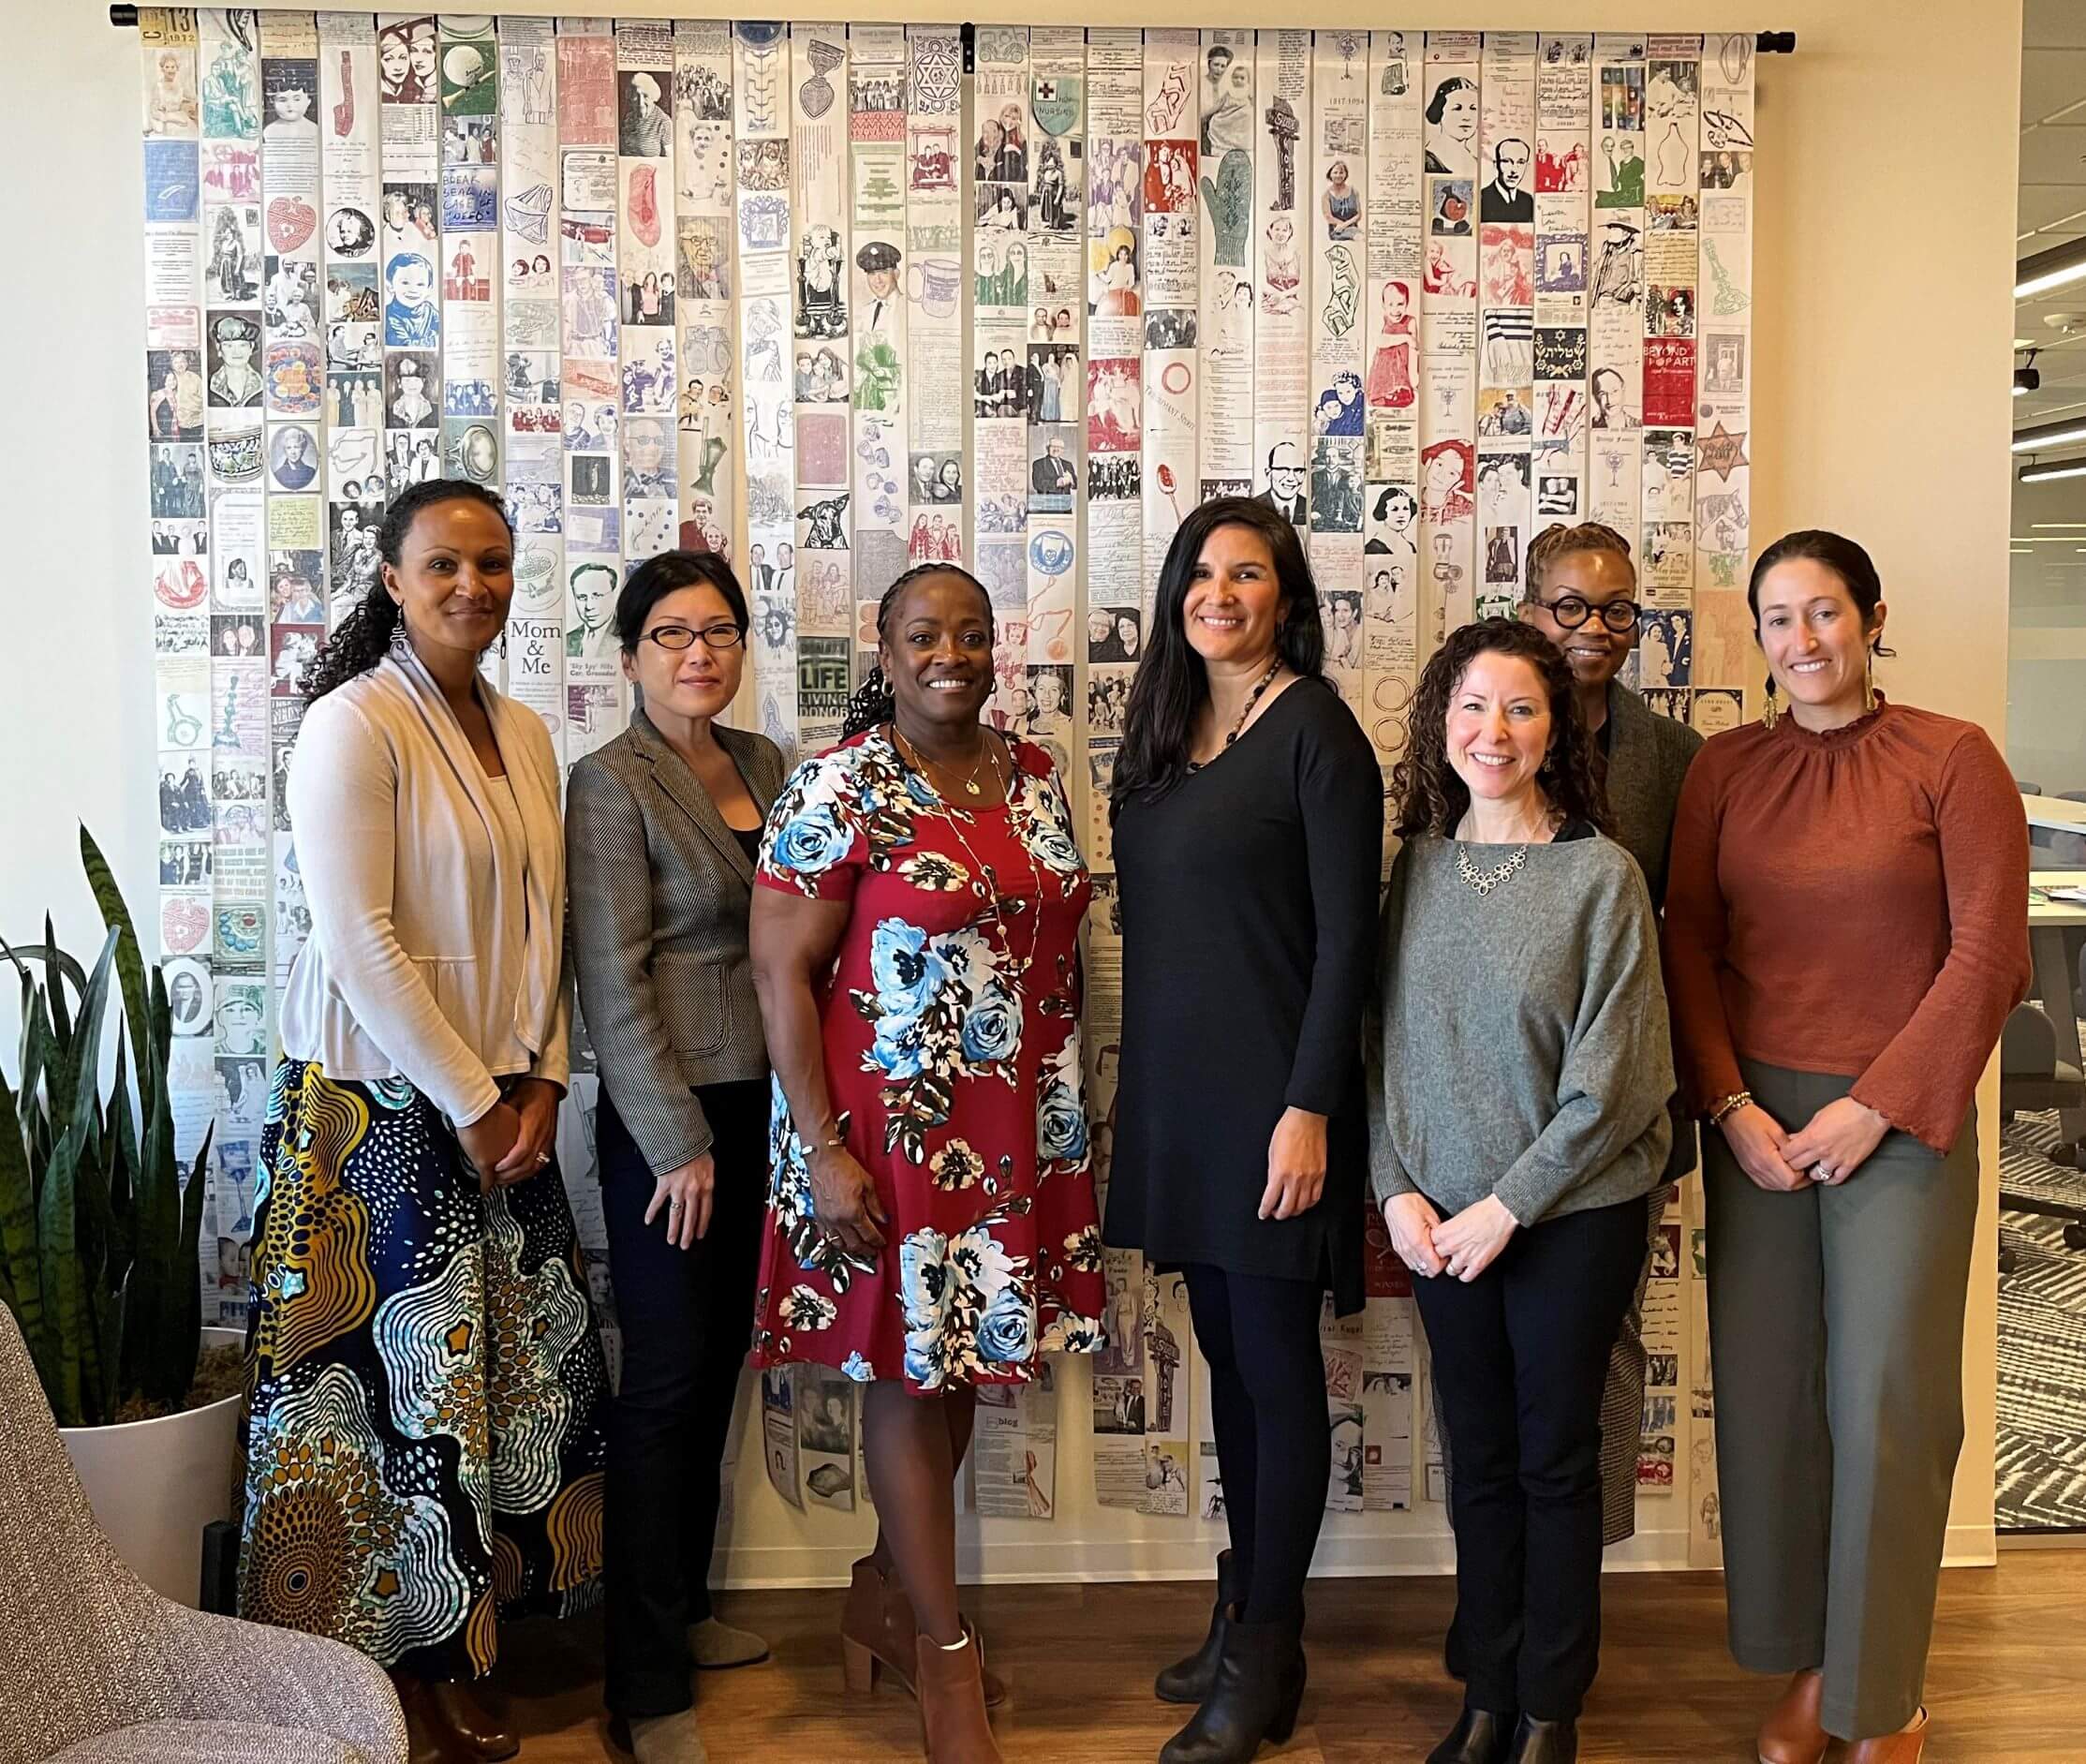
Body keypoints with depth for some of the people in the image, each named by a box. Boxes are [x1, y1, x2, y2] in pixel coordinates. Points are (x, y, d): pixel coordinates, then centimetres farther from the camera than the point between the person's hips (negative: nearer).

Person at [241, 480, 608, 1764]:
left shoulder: (526, 733, 10)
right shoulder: (354, 726, -11)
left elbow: (547, 925, 11)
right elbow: (360, 943, -16)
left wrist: (540, 1084, 0)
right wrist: (472, 1105, -13)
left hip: (507, 1100, 7)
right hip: (384, 1103, -7)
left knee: (518, 1352, 10)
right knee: (408, 1366, 1)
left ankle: (482, 1622, 27)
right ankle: (416, 1660, 18)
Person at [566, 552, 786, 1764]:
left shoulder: (763, 763, 9)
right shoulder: (614, 784, -10)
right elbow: (613, 980, -14)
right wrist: (679, 1140, -15)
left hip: (761, 1102, 7)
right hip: (669, 1114, -6)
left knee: (720, 1362, 15)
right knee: (667, 1379, -1)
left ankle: (683, 1607, 32)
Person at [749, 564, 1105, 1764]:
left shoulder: (1034, 777, 7)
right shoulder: (840, 788, -11)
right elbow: (781, 971, -12)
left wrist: (1076, 1114, 13)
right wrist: (823, 1151, -17)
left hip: (1020, 1127, 6)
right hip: (892, 1125, -6)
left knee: (963, 1363, 15)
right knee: (909, 1373, 4)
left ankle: (887, 1593, 36)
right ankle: (946, 1654, 19)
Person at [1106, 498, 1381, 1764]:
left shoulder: (1315, 729, -9)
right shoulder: (1166, 733, 12)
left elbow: (1346, 935, -14)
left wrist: (1309, 1107, -18)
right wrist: (1142, 1086, 11)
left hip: (1271, 1091, -7)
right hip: (1177, 1090, 7)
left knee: (1277, 1364, 3)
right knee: (1228, 1353, 15)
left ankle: (1266, 1661, 16)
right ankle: (1246, 1617, 29)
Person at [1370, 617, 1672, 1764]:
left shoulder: (1601, 875, -11)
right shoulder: (1417, 865, 2)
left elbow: (1611, 1079, -13)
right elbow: (1384, 1042, 5)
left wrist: (1506, 1208, -14)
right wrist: (1397, 1189, -4)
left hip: (1570, 1216, -3)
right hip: (1439, 1219, 4)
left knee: (1555, 1458, 9)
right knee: (1479, 1457, 14)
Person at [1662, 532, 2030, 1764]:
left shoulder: (1952, 759, -3)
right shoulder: (1726, 769, 6)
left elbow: (1989, 956, -7)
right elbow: (1689, 946, 5)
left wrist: (1874, 1107, -11)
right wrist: (1732, 1106, -6)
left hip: (1898, 1122, -3)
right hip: (1754, 1118, 3)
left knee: (1886, 1401, 1)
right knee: (1768, 1393, 6)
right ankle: (1806, 1665, 24)